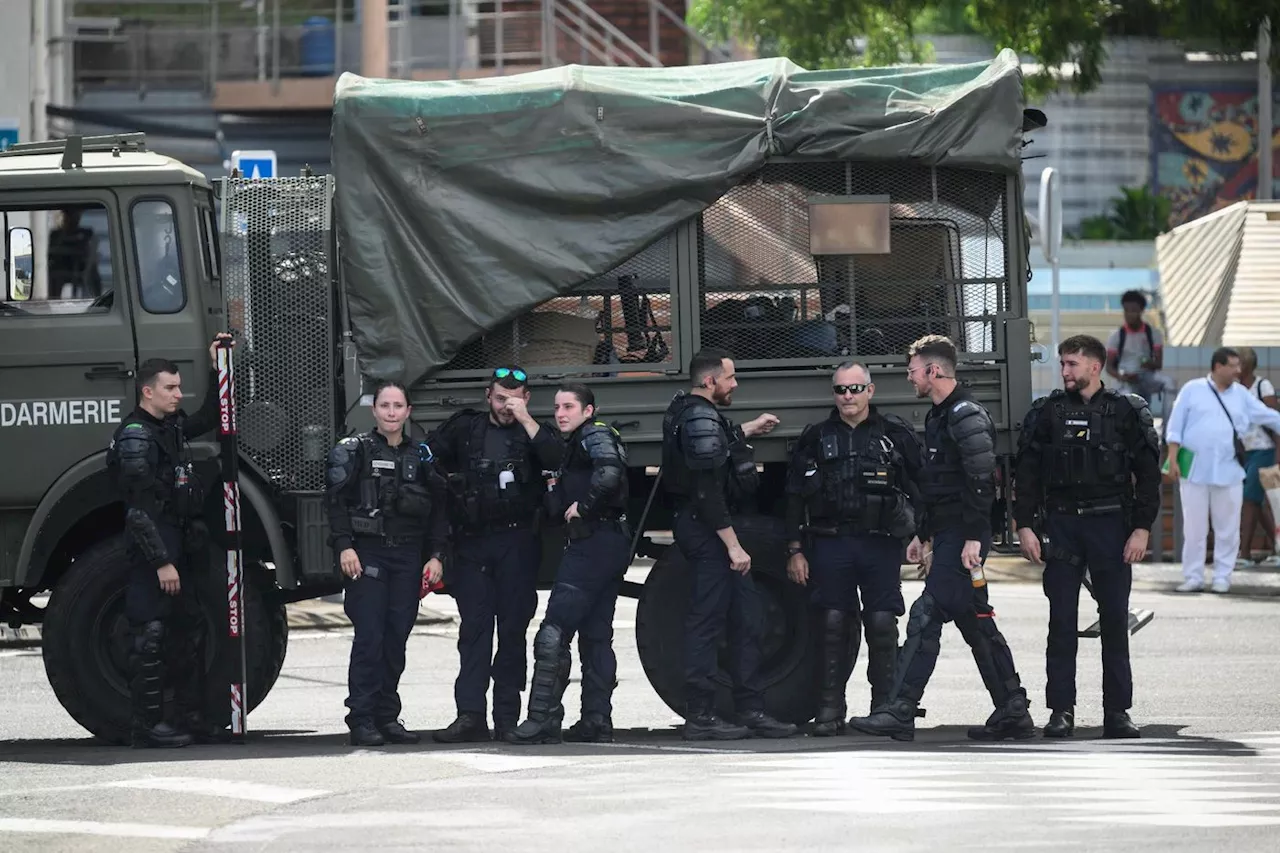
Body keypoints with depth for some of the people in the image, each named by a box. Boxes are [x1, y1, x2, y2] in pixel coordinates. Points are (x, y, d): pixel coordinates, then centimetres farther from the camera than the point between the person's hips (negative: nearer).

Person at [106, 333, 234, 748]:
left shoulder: (171, 426, 13)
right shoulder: (136, 436, -15)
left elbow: (207, 419, 35)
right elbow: (140, 509, -20)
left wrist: (217, 370, 23)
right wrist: (161, 561, -22)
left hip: (180, 544, 10)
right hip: (152, 548, -10)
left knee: (189, 631, 13)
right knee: (151, 635, -7)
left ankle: (189, 715, 20)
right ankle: (148, 723, -6)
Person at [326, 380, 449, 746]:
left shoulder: (421, 456, 13)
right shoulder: (353, 451, 2)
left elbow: (437, 508, 14)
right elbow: (336, 500, -4)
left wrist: (436, 555, 6)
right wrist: (344, 546, -14)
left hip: (407, 556, 4)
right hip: (366, 552, -4)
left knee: (396, 639, 3)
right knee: (369, 637, -10)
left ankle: (387, 717, 10)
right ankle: (362, 720, -9)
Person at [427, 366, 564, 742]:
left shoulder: (534, 433, 6)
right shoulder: (465, 429, 13)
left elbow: (557, 459, -14)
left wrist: (526, 420, -15)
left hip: (517, 543, -2)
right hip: (471, 542, 2)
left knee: (512, 629, 1)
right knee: (474, 628, -4)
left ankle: (507, 717, 5)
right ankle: (470, 715, -9)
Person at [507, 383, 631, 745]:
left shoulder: (594, 435, -7)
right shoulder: (579, 442, 24)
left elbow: (609, 472, -27)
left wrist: (584, 505, -17)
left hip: (593, 542, -11)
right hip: (613, 543, 11)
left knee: (554, 633, -13)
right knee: (595, 635, 12)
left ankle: (543, 719, -18)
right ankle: (596, 721, 12)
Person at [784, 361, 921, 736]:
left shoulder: (896, 435, 8)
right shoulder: (816, 438, 10)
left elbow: (919, 490, 8)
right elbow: (795, 497, 10)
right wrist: (795, 550, 4)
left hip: (882, 545, -1)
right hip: (830, 543, 1)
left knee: (882, 625, -2)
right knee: (832, 623, -2)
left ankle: (885, 706, 6)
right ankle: (830, 709, 2)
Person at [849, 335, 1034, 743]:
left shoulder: (966, 416, -13)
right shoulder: (940, 416, 19)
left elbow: (981, 481, -21)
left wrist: (973, 538, -24)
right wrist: (924, 535, 25)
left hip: (962, 538, -11)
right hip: (948, 535, 11)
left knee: (926, 616, -13)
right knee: (975, 622, 11)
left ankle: (899, 712, -16)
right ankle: (1012, 713, 15)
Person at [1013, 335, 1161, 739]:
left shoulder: (1127, 411, 3)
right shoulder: (1047, 412, 6)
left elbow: (1148, 474, 3)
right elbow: (1026, 473, 7)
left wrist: (1142, 528, -4)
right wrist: (1025, 526, -2)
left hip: (1111, 524, -1)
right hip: (1061, 525, 1)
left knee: (1114, 621, 1)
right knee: (1061, 622, 0)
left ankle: (1117, 712, 6)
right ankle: (1061, 710, 3)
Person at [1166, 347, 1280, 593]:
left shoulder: (1241, 395, 12)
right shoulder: (1193, 390, 4)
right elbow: (1175, 427, 2)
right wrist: (1173, 459, -5)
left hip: (1229, 472, 2)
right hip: (1195, 471, -2)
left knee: (1228, 529, 2)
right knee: (1194, 528, 0)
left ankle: (1222, 577, 10)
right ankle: (1193, 577, 8)